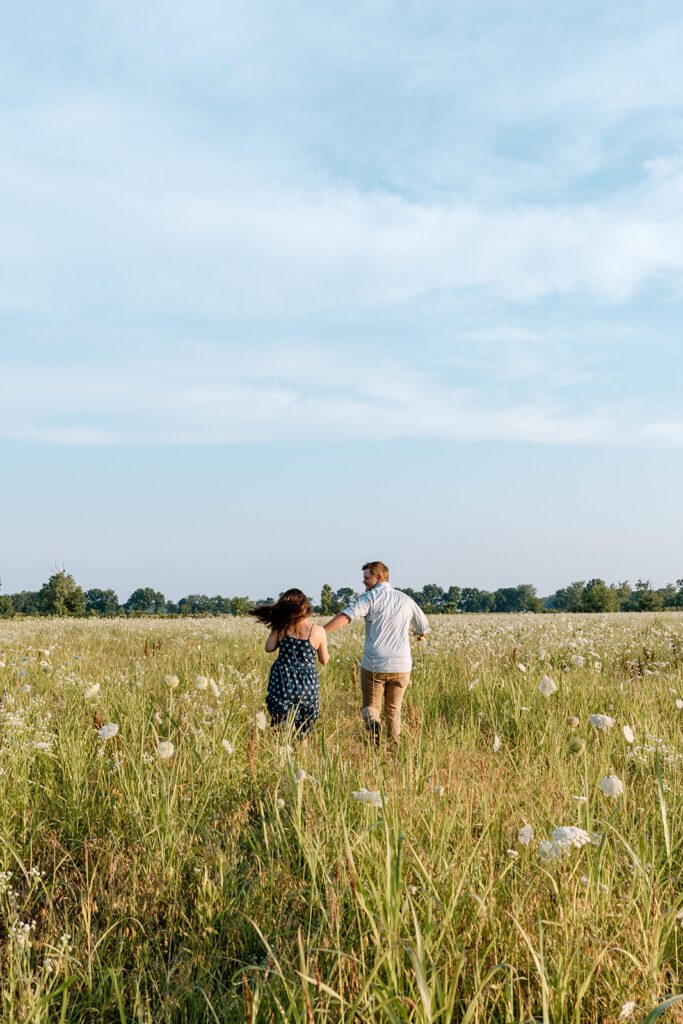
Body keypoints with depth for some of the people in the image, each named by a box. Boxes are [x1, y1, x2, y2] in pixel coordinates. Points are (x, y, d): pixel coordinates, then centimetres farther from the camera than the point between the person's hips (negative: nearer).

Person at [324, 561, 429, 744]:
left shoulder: (370, 597, -5)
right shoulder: (405, 599, 11)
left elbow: (345, 617, -20)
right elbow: (424, 626, 26)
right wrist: (420, 634, 50)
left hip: (374, 666, -4)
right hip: (401, 667, 4)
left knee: (370, 706, 9)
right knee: (393, 710, 16)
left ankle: (373, 725, -22)